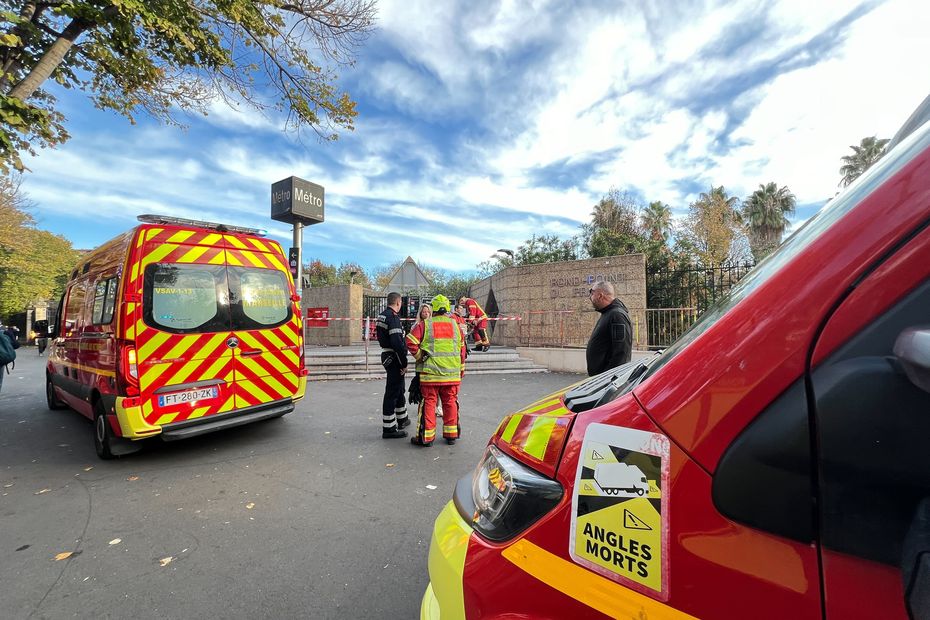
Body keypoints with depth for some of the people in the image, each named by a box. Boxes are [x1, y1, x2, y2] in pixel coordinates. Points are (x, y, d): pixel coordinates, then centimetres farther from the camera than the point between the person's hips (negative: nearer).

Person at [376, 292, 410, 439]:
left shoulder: (381, 316, 12)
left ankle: (402, 419, 38)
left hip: (386, 355, 10)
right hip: (394, 358, -10)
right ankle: (388, 429, 6)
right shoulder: (393, 317, -19)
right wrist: (404, 363, -19)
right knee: (392, 392, -3)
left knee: (399, 389, 22)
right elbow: (397, 342, -26)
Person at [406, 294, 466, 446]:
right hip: (452, 374, 3)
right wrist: (461, 370, 18)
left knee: (428, 402, 6)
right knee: (450, 402, 13)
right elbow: (462, 350, 9)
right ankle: (451, 435, 23)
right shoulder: (455, 325, 6)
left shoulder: (424, 324, -4)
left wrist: (419, 357, 2)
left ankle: (426, 437, 14)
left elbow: (410, 342, -12)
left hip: (430, 373, -3)